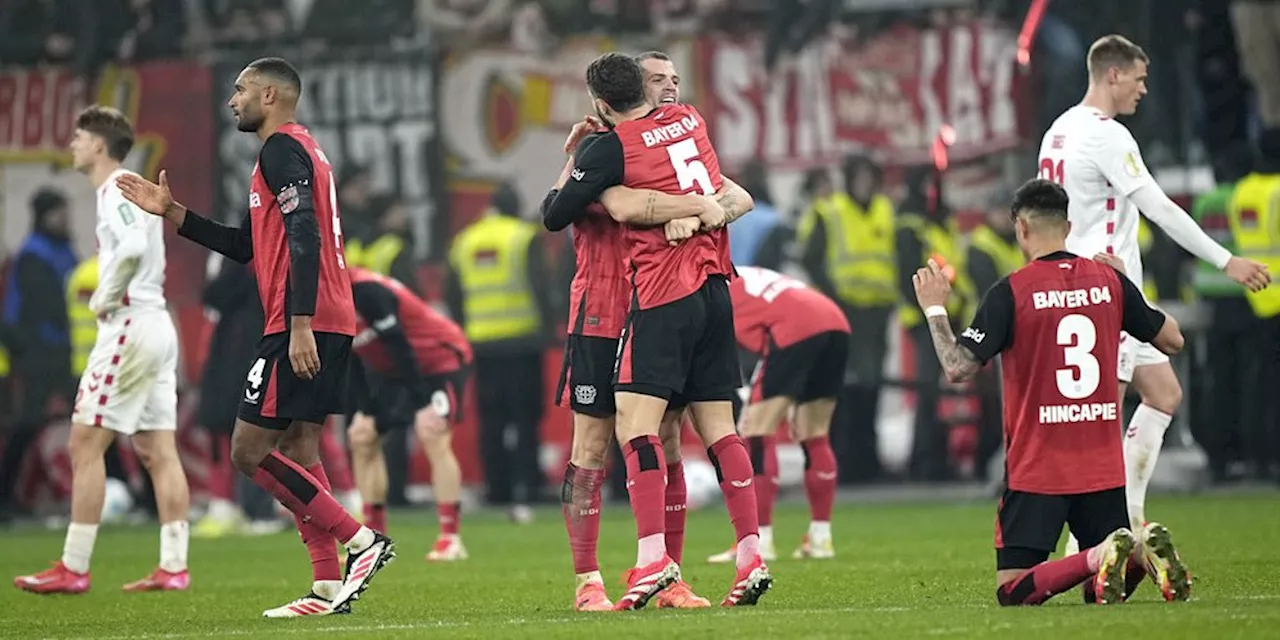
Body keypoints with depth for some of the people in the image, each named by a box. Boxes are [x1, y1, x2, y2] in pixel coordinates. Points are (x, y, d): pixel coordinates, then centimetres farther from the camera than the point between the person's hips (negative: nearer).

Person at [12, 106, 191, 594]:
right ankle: (174, 567, 2)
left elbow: (133, 247, -28)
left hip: (130, 328, -10)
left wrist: (105, 298, -16)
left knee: (85, 444, -8)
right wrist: (107, 297, 8)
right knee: (158, 452, 5)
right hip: (156, 326, 10)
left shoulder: (117, 189, -11)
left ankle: (74, 568, -9)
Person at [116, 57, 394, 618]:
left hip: (301, 328, -10)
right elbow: (245, 245, 29)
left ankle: (361, 541, -12)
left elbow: (304, 236, -21)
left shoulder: (282, 149, -9)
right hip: (330, 325, 10)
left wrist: (300, 324, -28)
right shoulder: (294, 150, 23)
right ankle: (329, 587, 5)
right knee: (297, 453, 10)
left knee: (249, 452, -8)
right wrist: (171, 213, 26)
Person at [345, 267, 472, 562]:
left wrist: (423, 405, -30)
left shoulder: (366, 292, -31)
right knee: (361, 437, 3)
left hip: (441, 357, -9)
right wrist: (365, 412, -1)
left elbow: (399, 348, -30)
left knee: (432, 437, -23)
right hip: (394, 369, 9)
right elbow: (354, 360, 4)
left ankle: (451, 540, -21)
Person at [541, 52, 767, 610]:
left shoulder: (611, 148, -8)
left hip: (663, 297, -7)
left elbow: (554, 214, -2)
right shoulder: (690, 121, 12)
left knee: (634, 422, -10)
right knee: (718, 428, 9)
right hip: (715, 289, 7)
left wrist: (570, 161, 15)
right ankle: (751, 557, 4)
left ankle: (653, 557, -23)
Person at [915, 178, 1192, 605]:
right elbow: (1171, 340, 16)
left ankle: (1101, 558, -28)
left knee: (1012, 593, -3)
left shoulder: (1010, 292, -9)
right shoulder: (1109, 280, 3)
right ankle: (1145, 549, -20)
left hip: (1036, 470, -4)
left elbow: (958, 368, -13)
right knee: (1109, 591, 14)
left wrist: (935, 309, 1)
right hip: (1103, 469, 4)